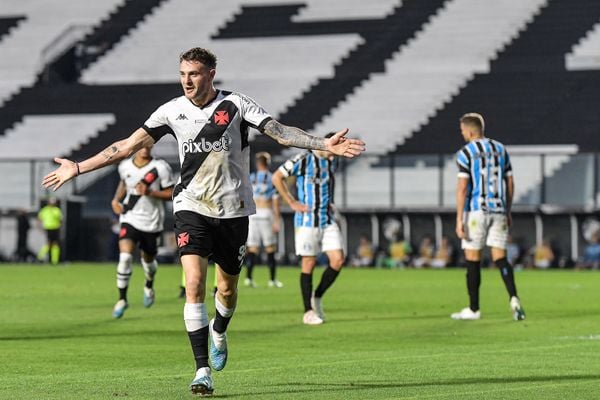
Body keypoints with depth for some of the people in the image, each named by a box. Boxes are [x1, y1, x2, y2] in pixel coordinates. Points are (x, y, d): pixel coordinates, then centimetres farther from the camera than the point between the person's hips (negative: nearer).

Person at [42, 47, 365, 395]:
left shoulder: (235, 105, -6)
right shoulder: (173, 111, 0)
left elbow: (280, 131, -12)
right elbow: (129, 145, 3)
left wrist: (325, 144, -26)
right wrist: (78, 168, 0)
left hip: (233, 210, 0)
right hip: (192, 207, 0)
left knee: (228, 289, 10)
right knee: (194, 284, -17)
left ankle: (218, 332, 46)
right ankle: (202, 370, -14)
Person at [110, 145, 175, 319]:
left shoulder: (160, 168, -12)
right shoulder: (125, 166, -2)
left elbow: (171, 194, -8)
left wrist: (150, 192, -22)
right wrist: (116, 199, 4)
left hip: (151, 222, -1)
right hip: (130, 219, 1)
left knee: (148, 260, 17)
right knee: (125, 257, -18)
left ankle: (149, 286, 52)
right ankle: (122, 299, -6)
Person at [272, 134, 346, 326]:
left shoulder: (332, 161, 10)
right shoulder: (303, 160, -10)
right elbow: (277, 177, -9)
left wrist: (329, 203, 14)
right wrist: (292, 203, -10)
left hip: (328, 220, 6)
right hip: (307, 221, -6)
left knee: (338, 260, -7)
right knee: (309, 264, -2)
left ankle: (317, 297, 13)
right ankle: (308, 312, 5)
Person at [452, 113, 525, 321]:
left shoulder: (465, 153, -7)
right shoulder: (500, 149, 10)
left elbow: (462, 188, -12)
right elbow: (510, 184, 12)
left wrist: (459, 219, -10)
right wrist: (508, 212, 21)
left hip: (476, 211, -5)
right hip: (499, 210, 5)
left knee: (473, 260, 4)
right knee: (500, 257, 3)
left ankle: (474, 309, 9)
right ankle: (513, 299, -18)